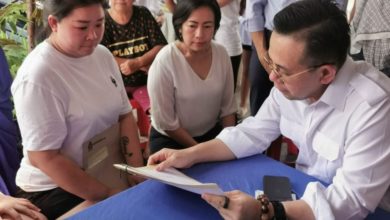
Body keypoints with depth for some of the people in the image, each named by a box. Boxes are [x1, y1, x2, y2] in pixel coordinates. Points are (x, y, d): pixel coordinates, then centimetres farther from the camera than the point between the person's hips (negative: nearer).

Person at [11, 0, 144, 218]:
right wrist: (107, 195, -19)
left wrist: (138, 172, -7)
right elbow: (43, 158, -20)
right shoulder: (37, 77, -20)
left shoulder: (103, 55, 1)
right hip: (53, 190, -6)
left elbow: (124, 115, 4)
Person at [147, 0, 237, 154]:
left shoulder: (221, 54, -9)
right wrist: (198, 149, -12)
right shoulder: (164, 61, -23)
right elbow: (165, 122, -17)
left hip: (212, 133, 4)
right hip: (170, 140, -4)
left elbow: (227, 107, 1)